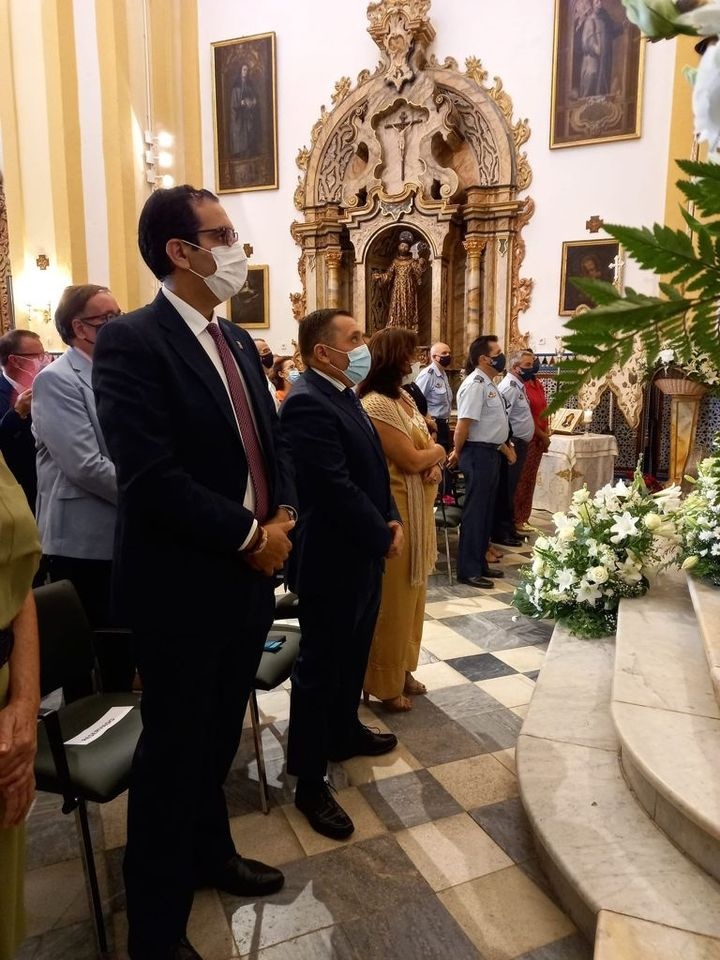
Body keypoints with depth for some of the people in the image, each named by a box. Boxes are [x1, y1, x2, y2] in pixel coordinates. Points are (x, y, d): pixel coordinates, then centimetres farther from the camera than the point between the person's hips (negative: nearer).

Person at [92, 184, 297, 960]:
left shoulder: (238, 342, 11)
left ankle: (210, 854, 48)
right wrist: (249, 536, -16)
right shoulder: (130, 340, -15)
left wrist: (281, 518, -5)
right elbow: (150, 475, -24)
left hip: (250, 575, 8)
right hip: (183, 583, -7)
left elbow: (271, 441, 13)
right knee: (174, 748, 9)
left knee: (219, 736, 23)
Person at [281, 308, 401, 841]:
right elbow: (337, 489, -26)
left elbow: (373, 470, 14)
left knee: (352, 656, 23)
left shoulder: (344, 396, 10)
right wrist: (383, 538, -14)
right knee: (320, 668, 4)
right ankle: (310, 782, 20)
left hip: (362, 554, 10)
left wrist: (391, 520, 0)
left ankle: (344, 732, 45)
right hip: (331, 560, -10)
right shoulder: (308, 403, -22)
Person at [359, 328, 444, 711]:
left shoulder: (404, 398, 11)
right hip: (395, 512, -9)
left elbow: (430, 449, 13)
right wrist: (437, 451, -1)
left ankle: (402, 668, 36)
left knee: (411, 592, 19)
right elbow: (410, 459, -21)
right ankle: (385, 683, 21)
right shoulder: (375, 405, -19)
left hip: (419, 508, 9)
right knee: (392, 598, 4)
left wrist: (434, 464, -10)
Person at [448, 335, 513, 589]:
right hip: (479, 453, -10)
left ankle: (479, 563, 28)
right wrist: (457, 452, -11)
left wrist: (505, 447, 23)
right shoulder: (475, 384, -18)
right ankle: (468, 570, 6)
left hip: (491, 453, 10)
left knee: (486, 510, 16)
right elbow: (464, 424, -22)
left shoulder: (489, 384, 14)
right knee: (475, 511, -3)